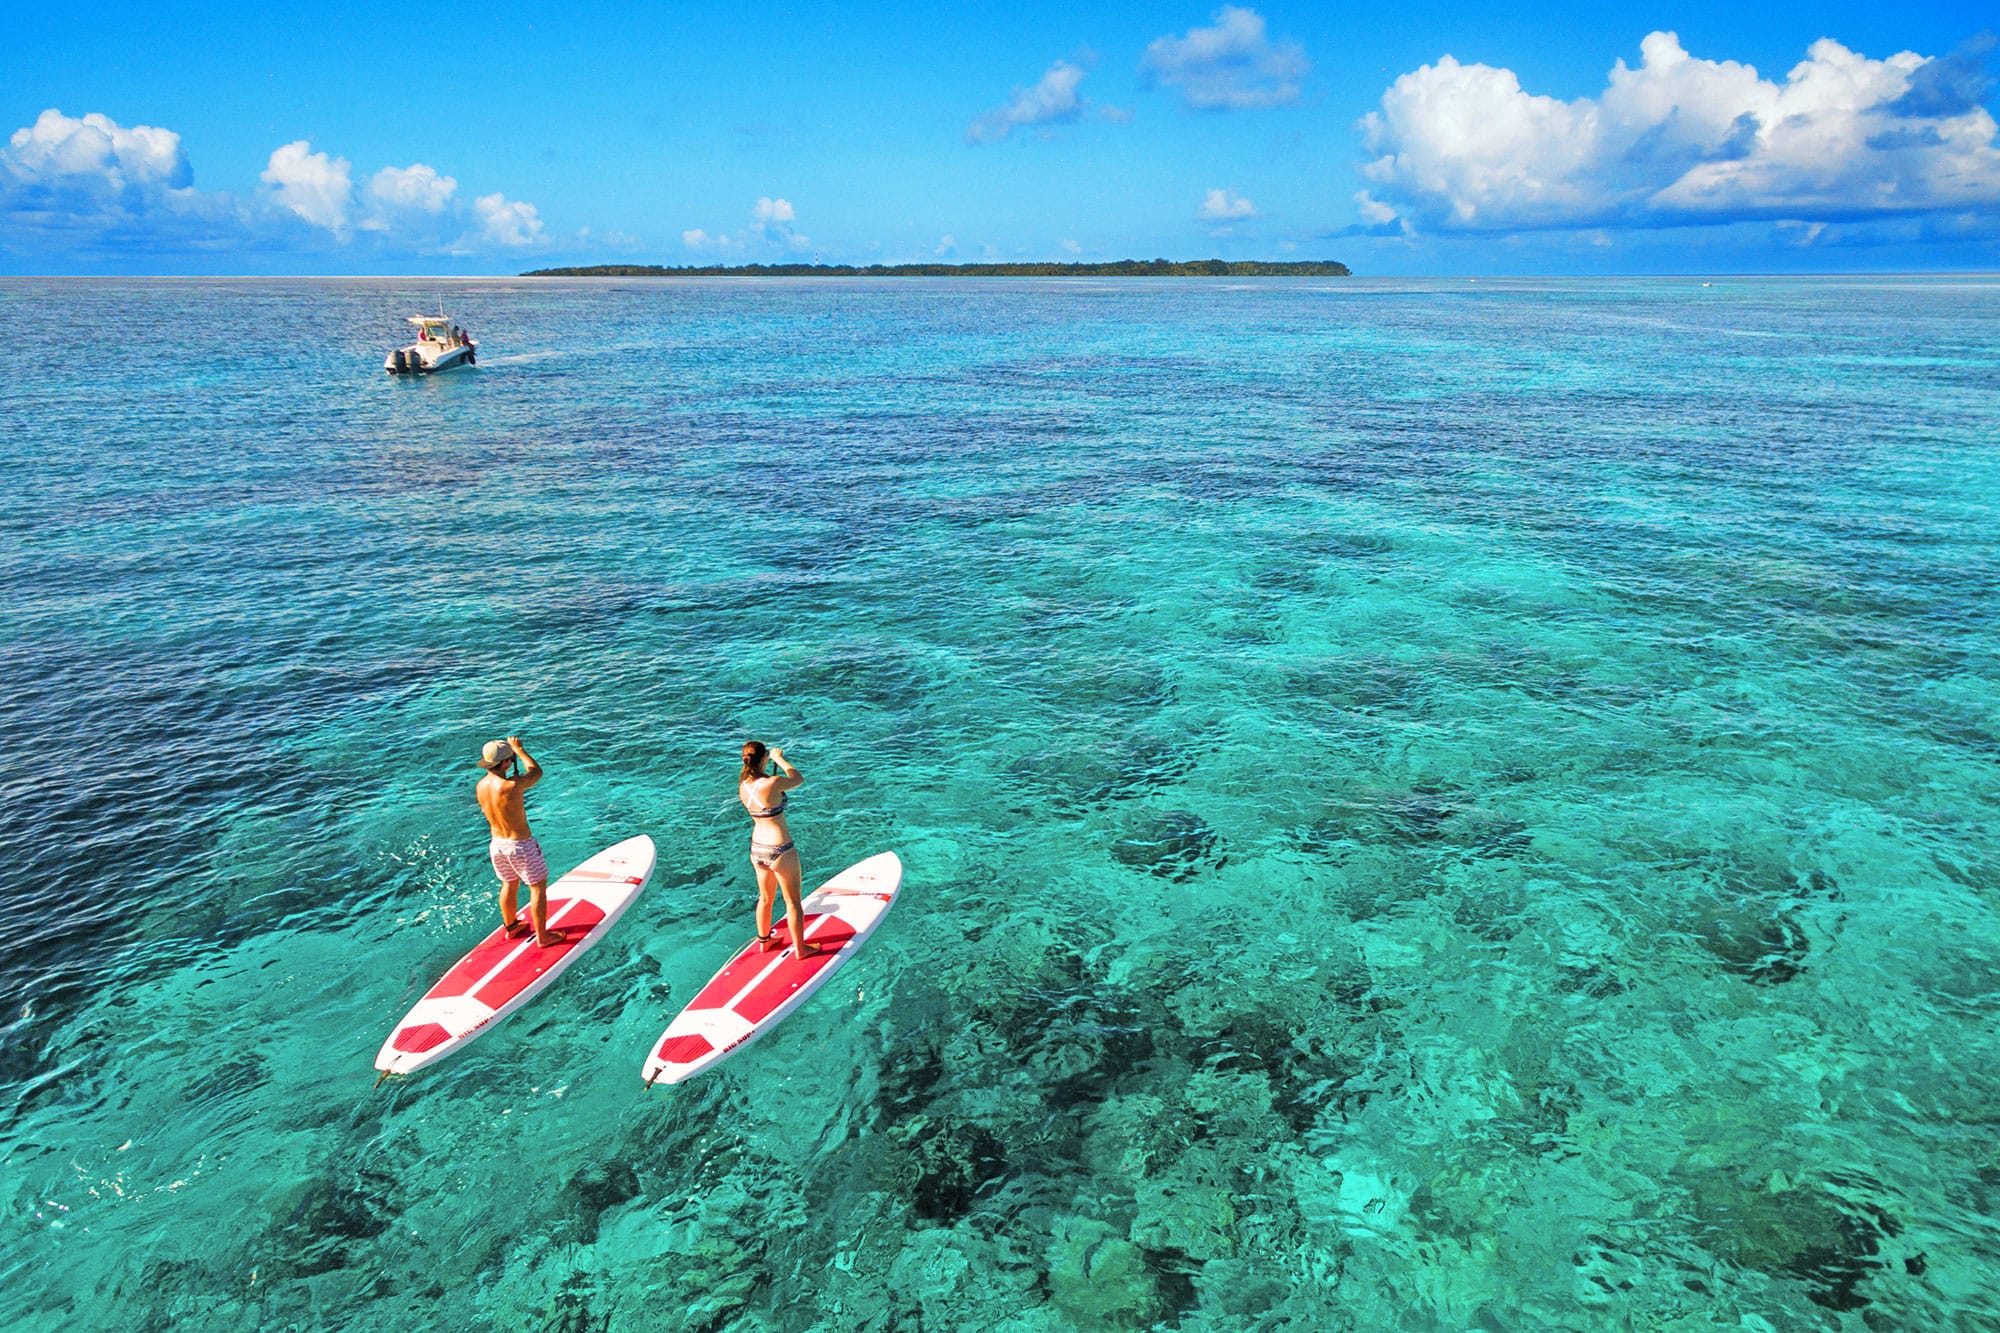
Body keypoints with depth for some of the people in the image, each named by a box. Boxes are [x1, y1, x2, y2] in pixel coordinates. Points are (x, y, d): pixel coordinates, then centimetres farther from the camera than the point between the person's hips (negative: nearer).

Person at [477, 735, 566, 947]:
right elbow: (537, 771, -11)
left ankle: (510, 926, 45)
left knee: (509, 884, 27)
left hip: (496, 843, 7)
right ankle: (542, 936, 18)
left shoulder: (481, 785, -8)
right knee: (538, 887, 10)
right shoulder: (512, 786, -30)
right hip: (520, 845, -7)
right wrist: (519, 749, -2)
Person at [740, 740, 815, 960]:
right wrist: (779, 759, 3)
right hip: (780, 851, -7)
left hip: (757, 849, 7)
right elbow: (798, 778, -6)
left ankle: (764, 940, 44)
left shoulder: (743, 786, -5)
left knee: (765, 898, 27)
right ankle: (800, 948, 27)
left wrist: (773, 760, 15)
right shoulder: (773, 783, -26)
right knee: (793, 902, 13)